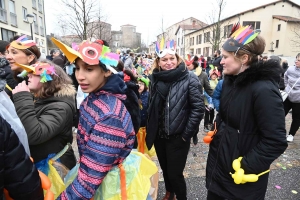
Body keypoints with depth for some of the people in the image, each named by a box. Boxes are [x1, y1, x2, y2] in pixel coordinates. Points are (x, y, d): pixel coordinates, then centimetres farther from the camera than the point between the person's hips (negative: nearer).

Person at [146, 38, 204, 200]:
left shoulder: (189, 79, -12)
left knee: (175, 173, 4)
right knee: (165, 169, 22)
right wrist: (150, 130, 9)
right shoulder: (155, 79, 4)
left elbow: (198, 108, -14)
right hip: (159, 135, 5)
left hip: (178, 136, -5)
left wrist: (187, 134, -14)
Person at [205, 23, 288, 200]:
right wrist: (216, 133, 9)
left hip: (241, 172, -7)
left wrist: (246, 167, -21)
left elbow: (276, 142, -24)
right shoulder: (231, 81, 0)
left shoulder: (264, 89, -24)